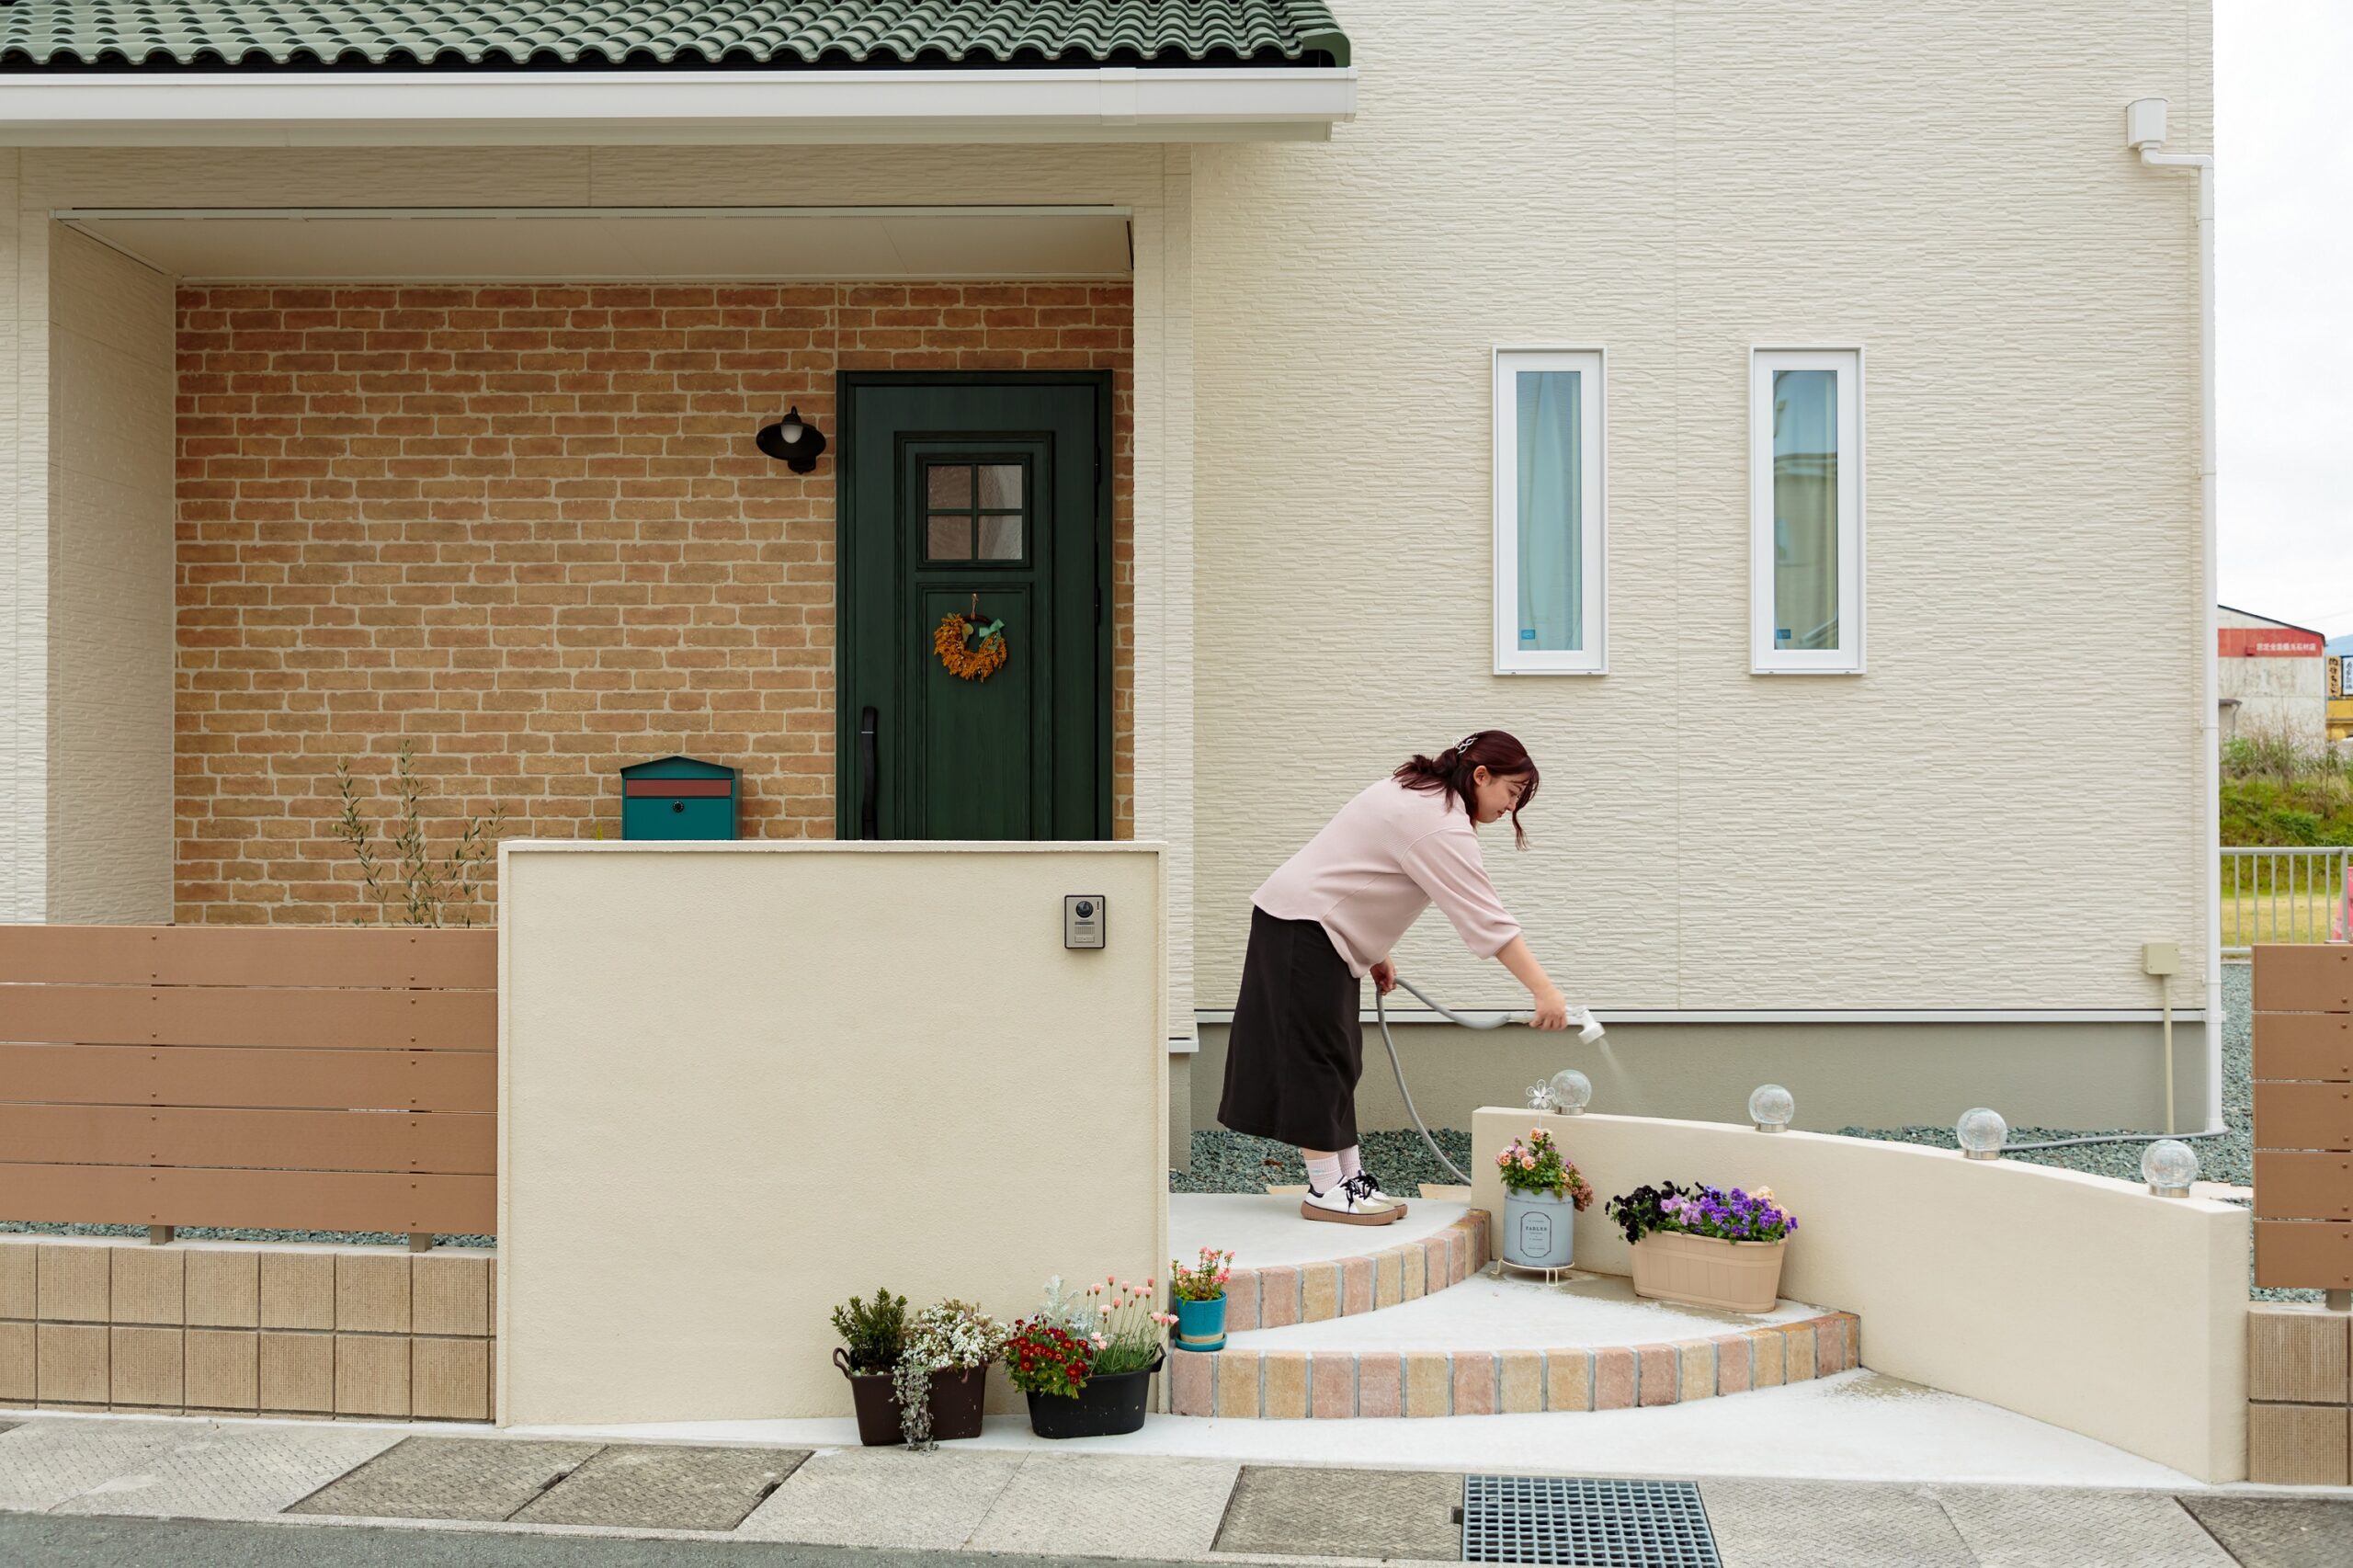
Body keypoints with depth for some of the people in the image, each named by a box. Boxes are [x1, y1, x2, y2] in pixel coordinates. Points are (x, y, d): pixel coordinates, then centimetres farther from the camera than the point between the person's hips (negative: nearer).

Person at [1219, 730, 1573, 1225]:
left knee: (1336, 1059, 10)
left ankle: (1349, 1178, 13)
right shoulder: (1442, 827, -20)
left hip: (1320, 927, 11)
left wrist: (1376, 953, 19)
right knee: (1318, 1055, -7)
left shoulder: (1422, 792, 12)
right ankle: (1324, 1190, -3)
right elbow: (1487, 919, -25)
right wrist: (1544, 992, -25)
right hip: (1303, 927, -11)